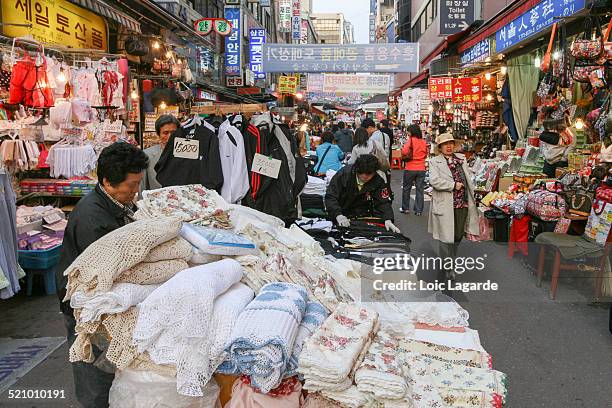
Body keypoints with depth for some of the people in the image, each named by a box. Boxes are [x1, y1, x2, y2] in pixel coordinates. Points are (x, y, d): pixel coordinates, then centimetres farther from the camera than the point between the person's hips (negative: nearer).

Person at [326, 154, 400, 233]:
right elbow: (330, 197, -19)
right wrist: (338, 215, -34)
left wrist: (388, 220, -29)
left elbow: (383, 202, -10)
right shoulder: (344, 174, -17)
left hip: (362, 217, 2)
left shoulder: (378, 181, -10)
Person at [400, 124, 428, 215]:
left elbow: (404, 151, -22)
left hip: (410, 168, -4)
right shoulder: (424, 142, 4)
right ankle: (418, 210, 9)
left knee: (406, 188, 12)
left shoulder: (410, 140, -10)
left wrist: (405, 156, -2)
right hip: (421, 169, 4)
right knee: (420, 189, 8)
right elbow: (425, 155, 14)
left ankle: (405, 208, 19)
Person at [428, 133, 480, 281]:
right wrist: (454, 185, -13)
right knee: (446, 236, -1)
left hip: (463, 204, 5)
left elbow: (468, 178, 19)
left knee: (458, 235, 11)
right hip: (445, 205, -5)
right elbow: (434, 181, -17)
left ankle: (451, 257, 36)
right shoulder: (435, 162, -3)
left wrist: (471, 197, 14)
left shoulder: (462, 158, 14)